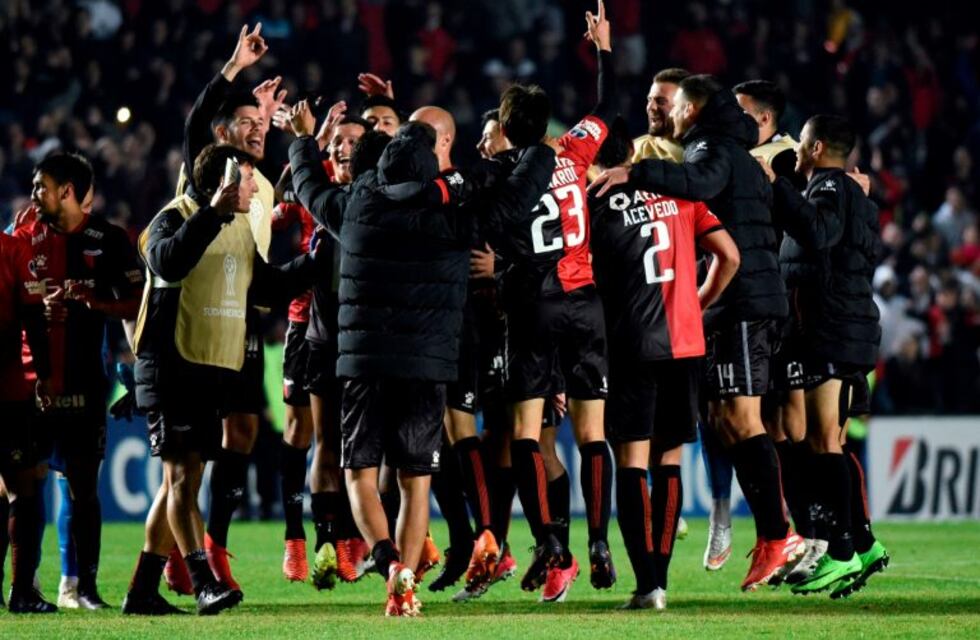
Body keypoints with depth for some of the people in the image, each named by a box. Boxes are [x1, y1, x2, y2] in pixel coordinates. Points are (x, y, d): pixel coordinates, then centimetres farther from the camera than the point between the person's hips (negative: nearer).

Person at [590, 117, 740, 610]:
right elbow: (728, 257, 6)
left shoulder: (594, 203, -3)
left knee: (631, 463, -3)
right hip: (685, 342, 4)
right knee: (668, 460, 10)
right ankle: (659, 579, 9)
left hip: (631, 346, -4)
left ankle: (647, 583, -14)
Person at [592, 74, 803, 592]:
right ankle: (770, 535, 8)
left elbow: (699, 182, -29)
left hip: (741, 301, -10)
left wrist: (633, 173, -31)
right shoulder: (735, 153, 23)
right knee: (725, 419, 10)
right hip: (747, 302, 10)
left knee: (741, 416, -13)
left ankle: (776, 536, -16)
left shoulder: (715, 147, -7)